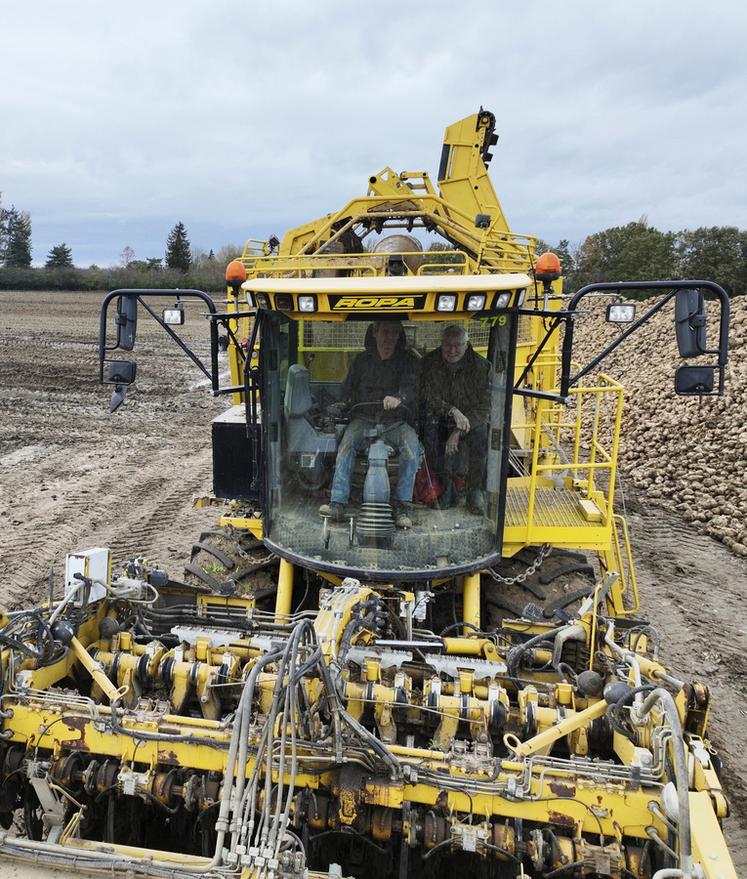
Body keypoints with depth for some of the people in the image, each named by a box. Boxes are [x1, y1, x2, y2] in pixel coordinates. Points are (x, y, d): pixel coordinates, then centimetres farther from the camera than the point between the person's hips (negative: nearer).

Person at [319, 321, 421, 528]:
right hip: (364, 419, 1)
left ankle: (402, 505, -26)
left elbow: (411, 386, -12)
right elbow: (349, 388, 19)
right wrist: (344, 403, -6)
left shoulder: (408, 361, 8)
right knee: (347, 441, -30)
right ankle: (337, 503, -33)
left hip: (396, 421, -1)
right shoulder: (362, 360, 17)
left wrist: (399, 398, -35)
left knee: (412, 444, -32)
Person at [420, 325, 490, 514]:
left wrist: (458, 431, -25)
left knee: (481, 434, -31)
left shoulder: (481, 366, -8)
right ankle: (446, 483, -14)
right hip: (439, 420, 0)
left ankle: (475, 491, -17)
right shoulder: (429, 363, -6)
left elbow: (484, 407, -13)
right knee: (429, 432, -32)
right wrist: (453, 411, -31)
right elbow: (428, 397, -13)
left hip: (470, 420, 0)